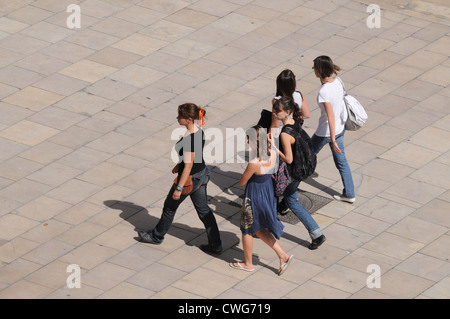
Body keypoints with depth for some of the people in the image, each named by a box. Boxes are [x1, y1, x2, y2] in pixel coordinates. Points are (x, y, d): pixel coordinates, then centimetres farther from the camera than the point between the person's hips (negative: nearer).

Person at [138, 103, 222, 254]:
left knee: (170, 206, 15)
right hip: (202, 174, 8)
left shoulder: (189, 139, -31)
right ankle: (216, 244, 22)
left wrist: (179, 188, -20)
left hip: (190, 178, -8)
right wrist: (179, 164, 26)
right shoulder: (198, 131, -4)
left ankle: (157, 236, 36)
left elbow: (188, 166, -26)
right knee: (203, 210, 18)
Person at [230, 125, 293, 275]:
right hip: (268, 193, 8)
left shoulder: (254, 163, -33)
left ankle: (248, 263, 37)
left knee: (247, 230, 18)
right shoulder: (272, 154, -12)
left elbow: (242, 182, -17)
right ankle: (282, 255, 22)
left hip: (255, 198, -8)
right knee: (258, 229, 26)